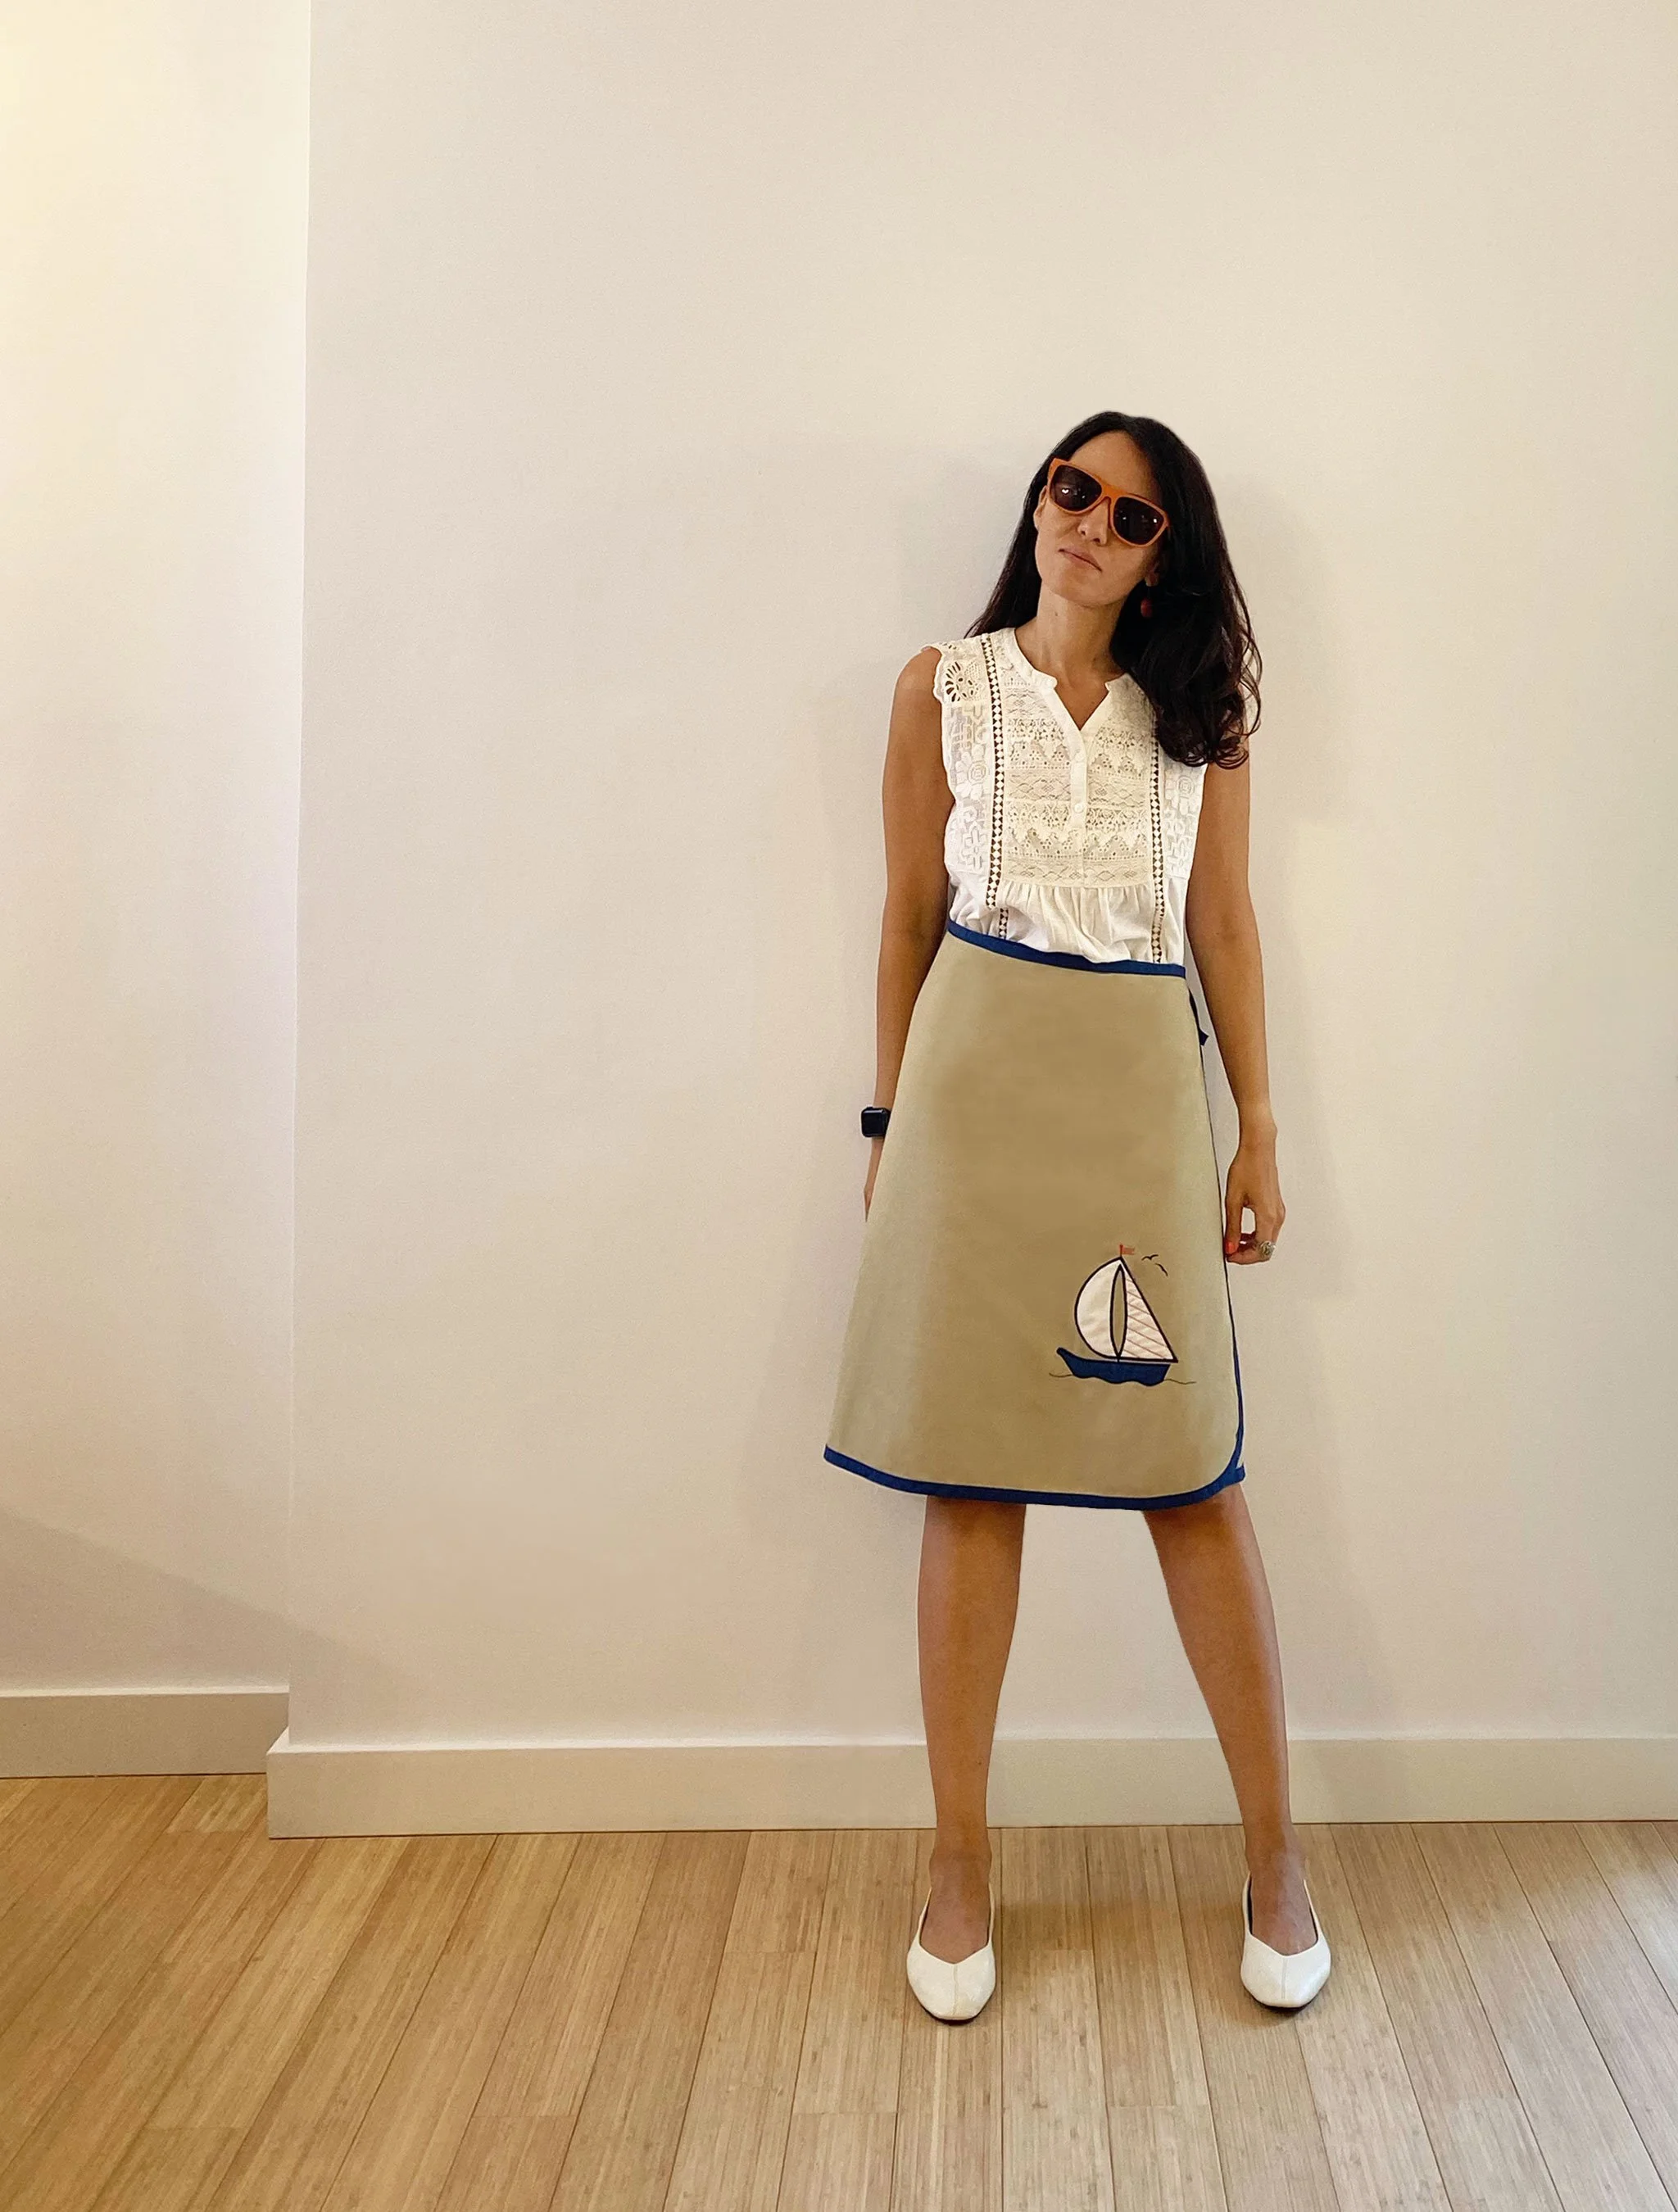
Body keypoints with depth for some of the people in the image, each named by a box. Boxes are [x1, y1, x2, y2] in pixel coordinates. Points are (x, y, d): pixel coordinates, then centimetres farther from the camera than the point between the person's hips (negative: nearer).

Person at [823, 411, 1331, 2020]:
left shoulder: (1198, 706, 11)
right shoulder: (945, 689, 9)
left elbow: (1225, 925, 11)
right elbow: (909, 919, 10)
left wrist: (1259, 1133, 7)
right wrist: (888, 1124, 8)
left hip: (1145, 1095, 1)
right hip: (976, 1083, 0)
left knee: (1194, 1478, 1)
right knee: (969, 1479, 3)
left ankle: (1273, 1855, 18)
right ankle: (961, 1858, 17)